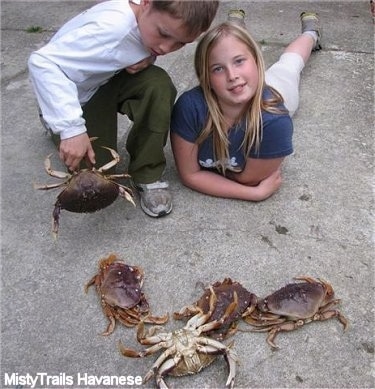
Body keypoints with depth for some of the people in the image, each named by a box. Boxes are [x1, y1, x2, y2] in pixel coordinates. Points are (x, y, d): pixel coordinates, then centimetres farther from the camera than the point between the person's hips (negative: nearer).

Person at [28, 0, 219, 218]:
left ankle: (147, 176, -10)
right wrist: (71, 128, -46)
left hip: (108, 78, 5)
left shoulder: (155, 18, -18)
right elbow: (43, 63, -40)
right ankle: (55, 123, 23)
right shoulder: (114, 28, -39)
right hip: (77, 97, -5)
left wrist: (147, 58, -24)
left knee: (158, 84, -25)